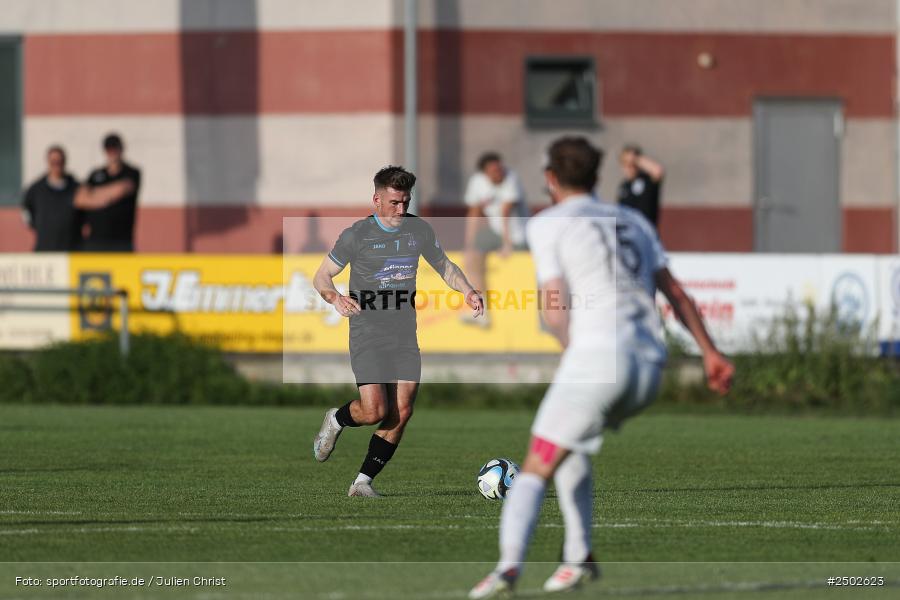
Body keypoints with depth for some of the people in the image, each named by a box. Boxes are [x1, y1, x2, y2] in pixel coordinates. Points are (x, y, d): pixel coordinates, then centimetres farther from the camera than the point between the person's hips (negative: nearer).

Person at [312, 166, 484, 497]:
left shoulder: (419, 230, 6)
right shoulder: (357, 235, -7)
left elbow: (445, 267, 20)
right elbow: (322, 276, -2)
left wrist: (468, 291, 1)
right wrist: (335, 298, -24)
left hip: (405, 336, 4)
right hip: (367, 335, -4)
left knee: (401, 413, -5)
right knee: (374, 411, -17)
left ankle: (363, 482, 6)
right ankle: (336, 420, 17)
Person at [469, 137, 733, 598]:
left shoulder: (548, 224, 4)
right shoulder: (632, 221, 22)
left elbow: (554, 309, -4)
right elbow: (675, 292, 19)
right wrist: (710, 352, 20)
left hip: (597, 356, -6)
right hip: (649, 366, 6)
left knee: (535, 470, -2)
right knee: (569, 446, 27)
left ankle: (509, 563, -23)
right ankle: (578, 557, 18)